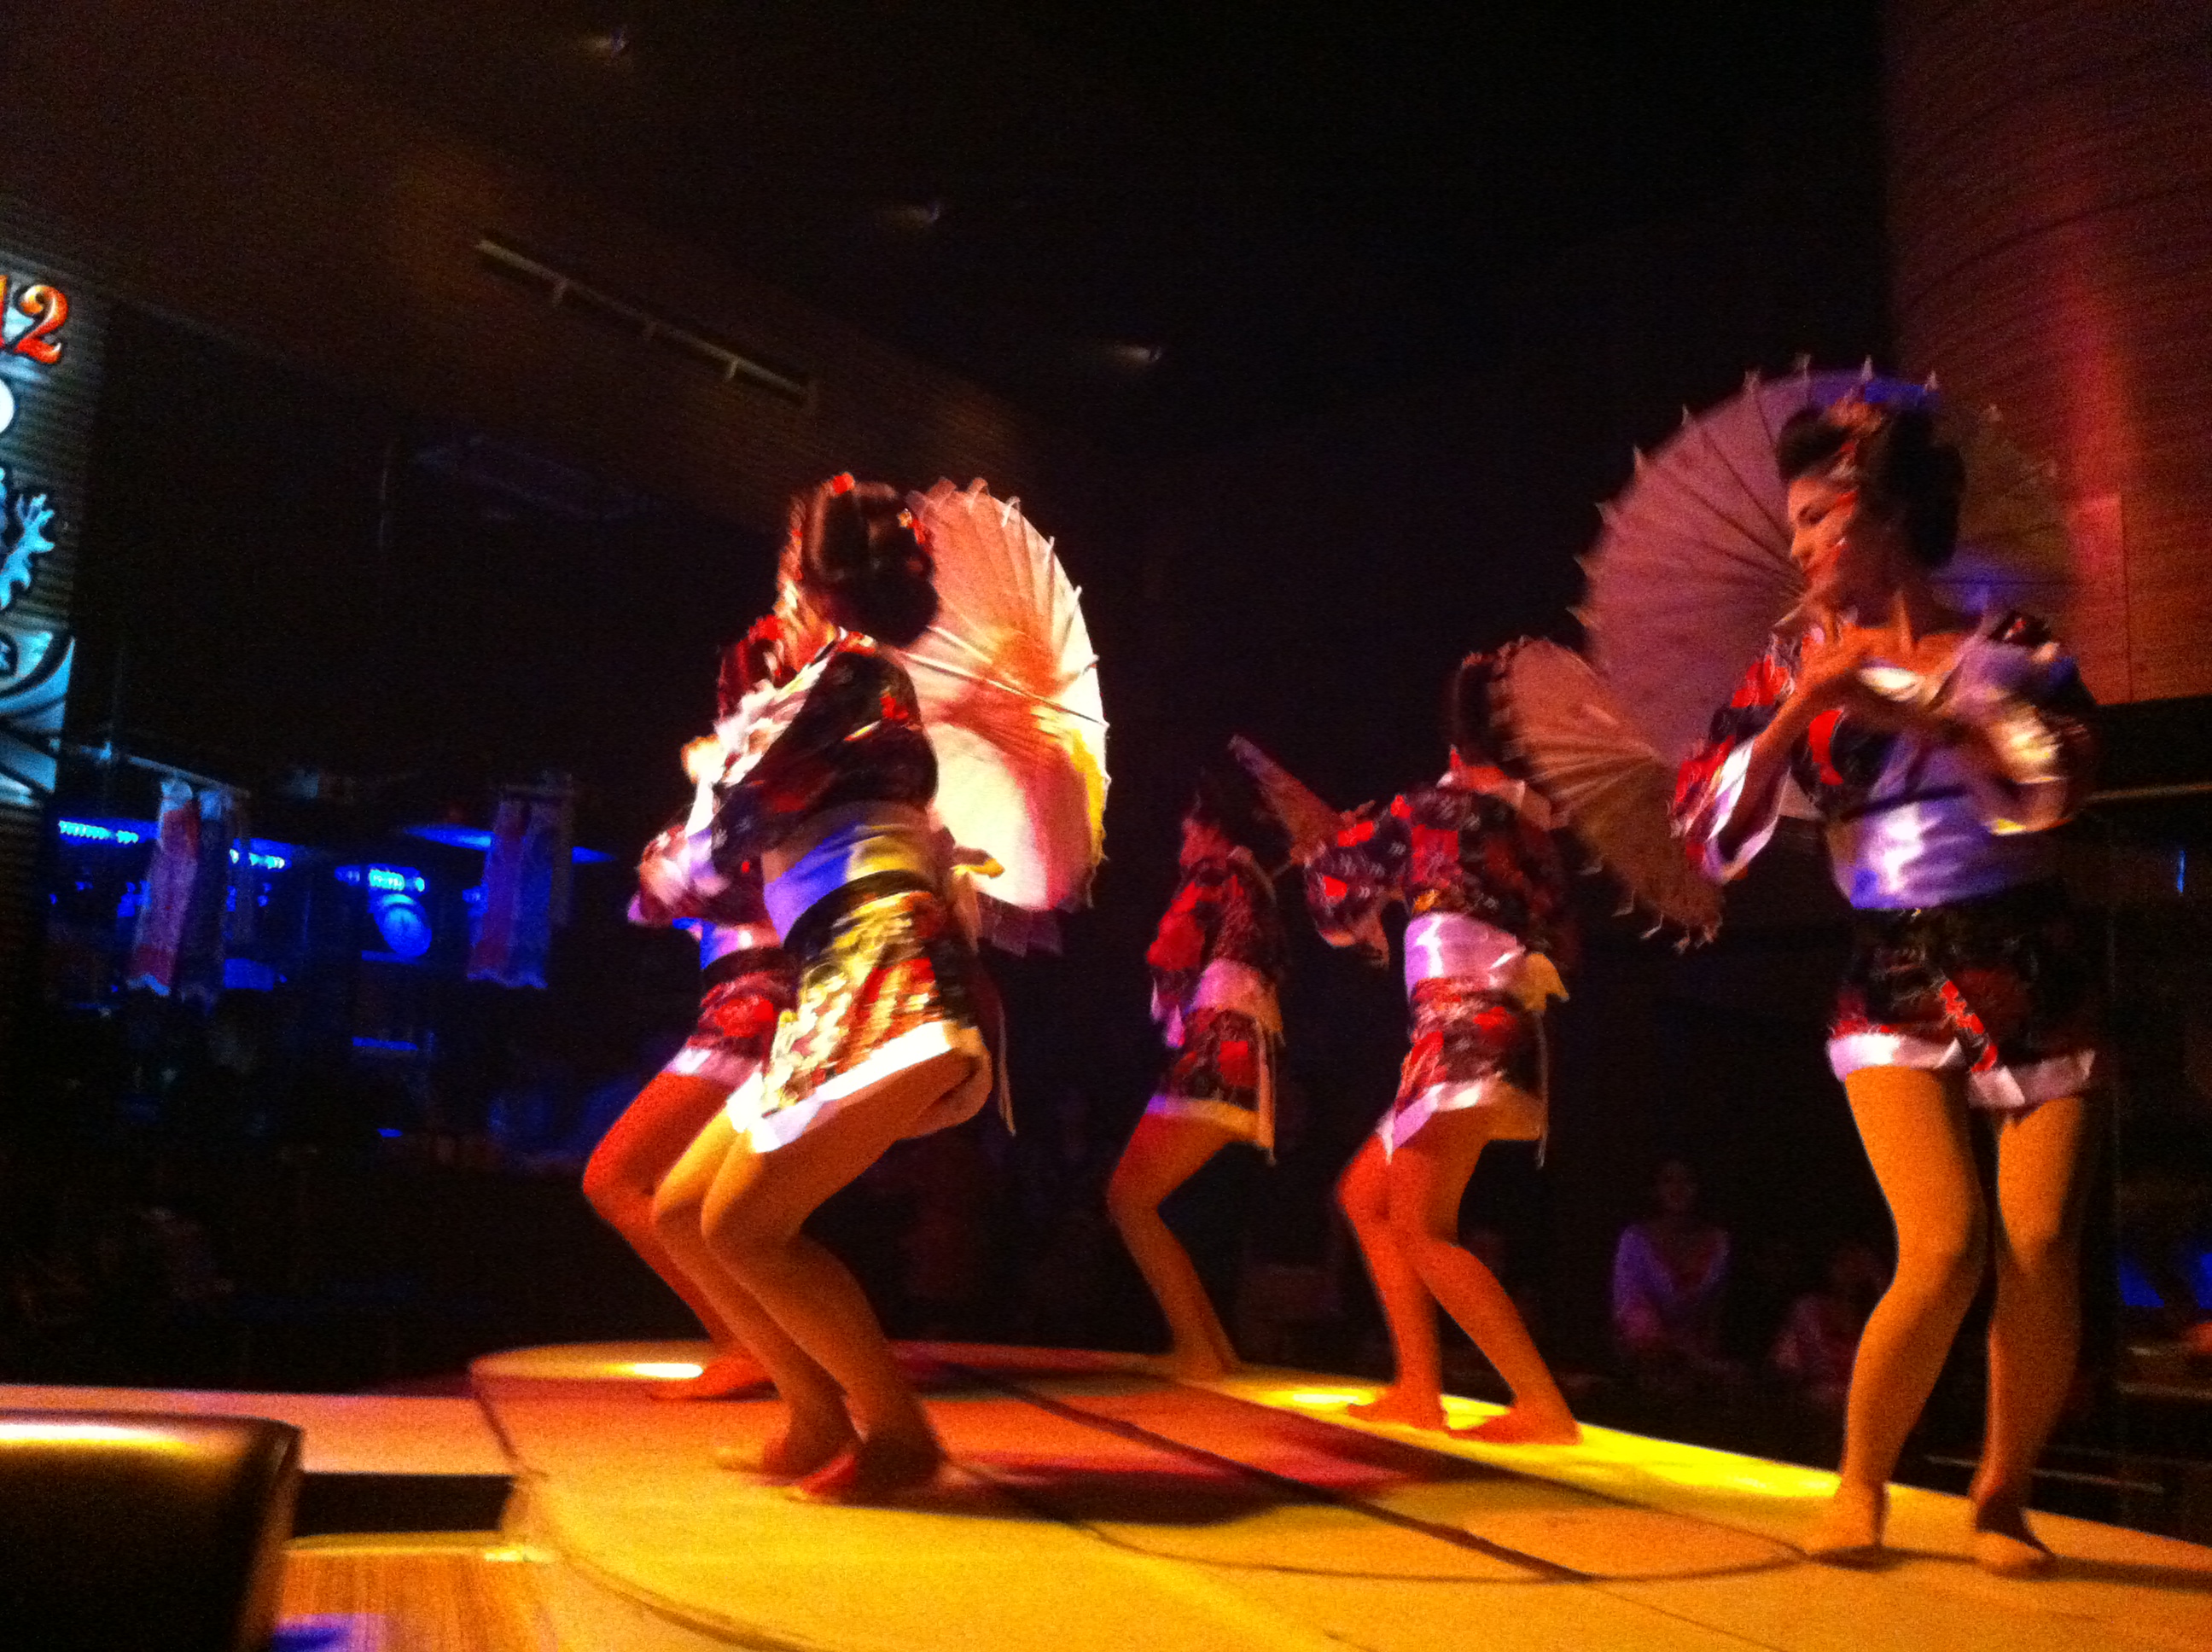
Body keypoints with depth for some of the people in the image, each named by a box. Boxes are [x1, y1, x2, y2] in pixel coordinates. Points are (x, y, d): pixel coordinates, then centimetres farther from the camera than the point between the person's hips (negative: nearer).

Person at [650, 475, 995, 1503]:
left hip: (891, 992, -10)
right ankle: (821, 1418, 15)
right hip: (846, 1001, 10)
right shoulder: (870, 699, 28)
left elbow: (731, 827, -2)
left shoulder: (845, 671, 0)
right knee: (680, 1212, 10)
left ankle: (897, 1432, -3)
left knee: (743, 1225, -13)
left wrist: (740, 728, 15)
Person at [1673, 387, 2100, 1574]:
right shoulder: (1794, 666, 6)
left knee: (2040, 1252, -8)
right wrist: (1801, 706, -12)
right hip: (1893, 985, -1)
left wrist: (1903, 693, -14)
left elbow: (2050, 791, -12)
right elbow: (1712, 837, -3)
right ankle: (1859, 1486, 8)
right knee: (1944, 1251, -15)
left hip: (2031, 975, 1)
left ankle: (2003, 1494, 16)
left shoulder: (2012, 647, 6)